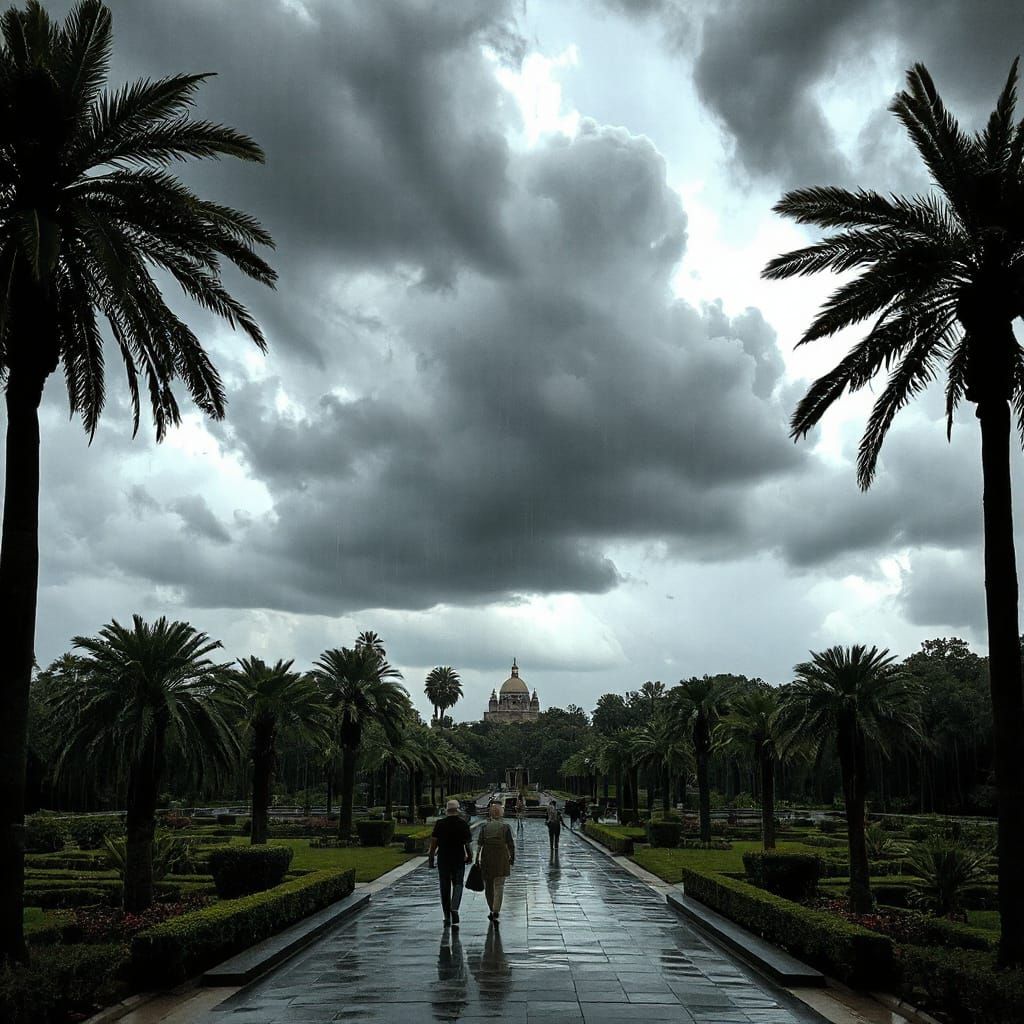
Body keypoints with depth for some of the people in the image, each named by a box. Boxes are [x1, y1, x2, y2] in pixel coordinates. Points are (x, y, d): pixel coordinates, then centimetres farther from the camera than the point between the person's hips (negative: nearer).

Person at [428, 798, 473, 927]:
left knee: (445, 887, 10)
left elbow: (434, 841, -4)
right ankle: (455, 908, -16)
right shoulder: (463, 823, -4)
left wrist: (431, 856, 5)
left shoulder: (440, 823, -4)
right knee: (457, 884, 8)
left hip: (443, 859, 1)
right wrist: (470, 856, 10)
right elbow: (468, 842, -3)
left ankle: (447, 917, 16)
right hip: (459, 859, -1)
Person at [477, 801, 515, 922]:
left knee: (488, 885, 16)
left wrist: (477, 858, -2)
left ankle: (492, 910, 25)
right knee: (499, 886, 1)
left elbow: (479, 843, -4)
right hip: (501, 858, -2)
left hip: (486, 858, 2)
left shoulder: (484, 826, 1)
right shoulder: (505, 827, -2)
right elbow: (511, 845, -3)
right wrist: (512, 858, 8)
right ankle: (495, 912, -10)